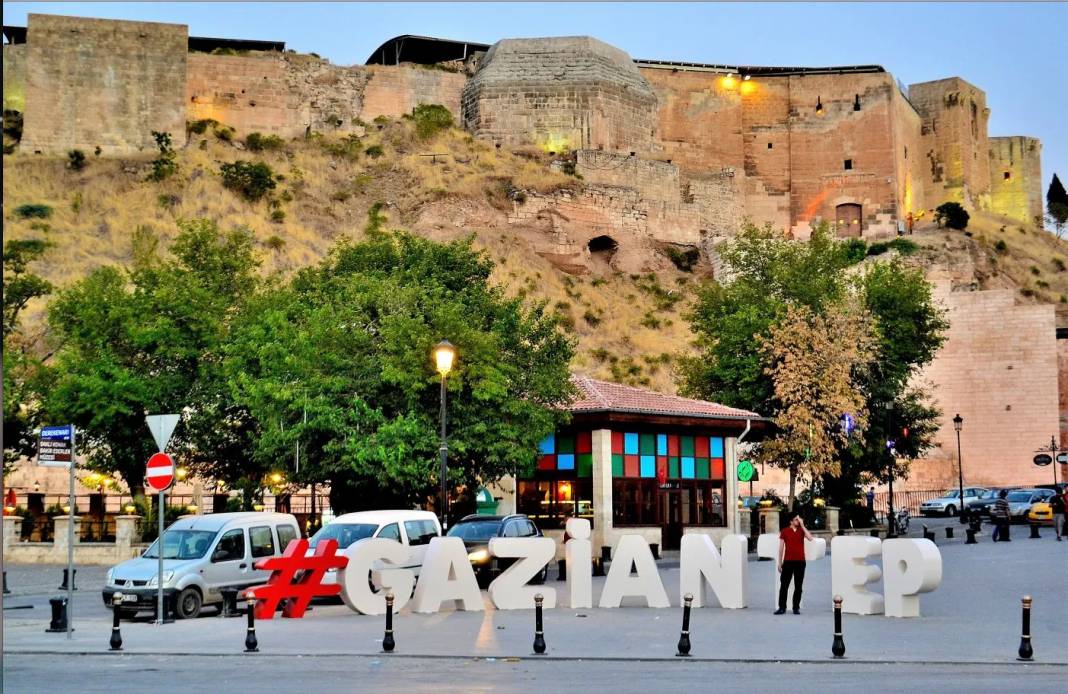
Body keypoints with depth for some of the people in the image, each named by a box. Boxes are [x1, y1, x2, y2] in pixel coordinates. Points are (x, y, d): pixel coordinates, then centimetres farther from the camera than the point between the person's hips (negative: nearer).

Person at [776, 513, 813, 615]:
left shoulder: (802, 530, 7)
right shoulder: (785, 531, 3)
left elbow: (810, 538, -13)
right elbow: (781, 548, 6)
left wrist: (802, 525, -11)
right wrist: (780, 562, 4)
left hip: (800, 561, 1)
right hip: (788, 561, -1)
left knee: (798, 586, 4)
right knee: (784, 585, 0)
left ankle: (796, 608, 10)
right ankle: (782, 607, 5)